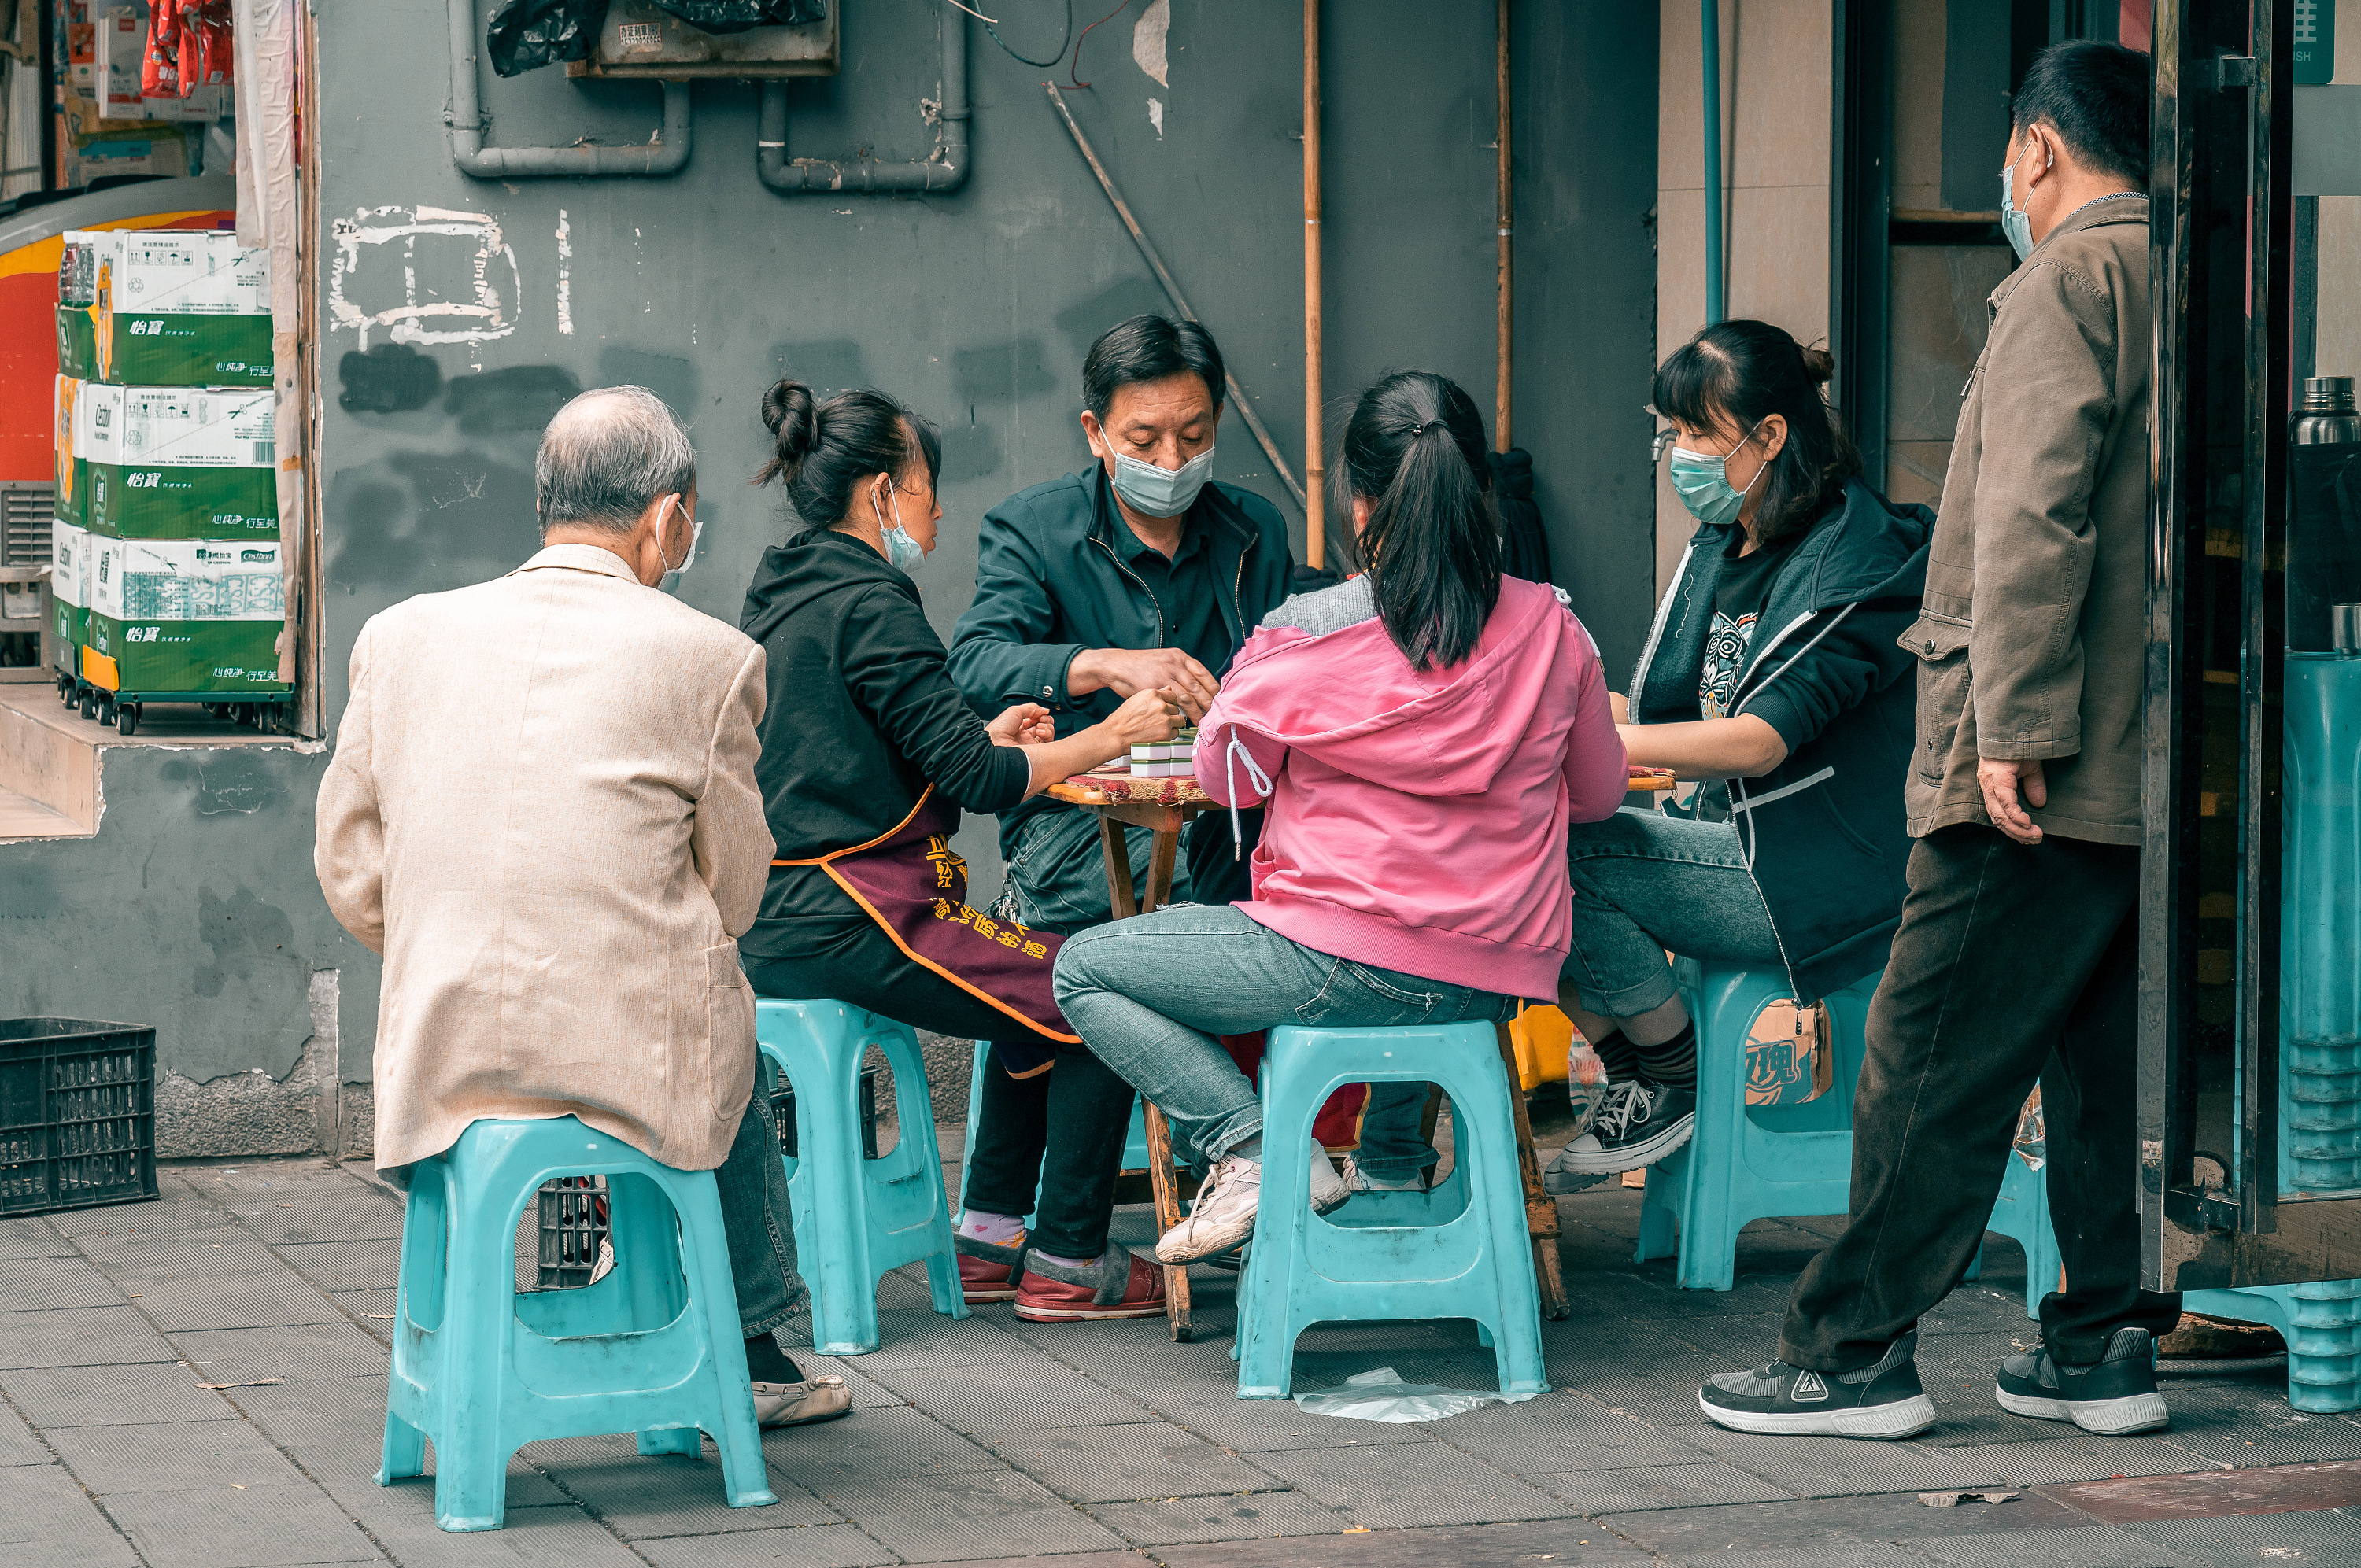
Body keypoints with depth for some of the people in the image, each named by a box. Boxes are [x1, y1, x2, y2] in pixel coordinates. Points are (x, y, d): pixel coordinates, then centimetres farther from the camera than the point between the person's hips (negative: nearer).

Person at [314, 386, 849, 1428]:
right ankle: (749, 1353, 43)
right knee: (737, 1051, 33)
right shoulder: (706, 657, -5)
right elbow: (732, 891, 4)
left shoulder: (400, 637, 5)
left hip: (439, 1062, 3)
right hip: (639, 1063, -3)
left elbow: (349, 873, 9)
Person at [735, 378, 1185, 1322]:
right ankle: (1068, 1264, 2)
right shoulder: (869, 604, -15)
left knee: (1035, 993, 24)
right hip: (849, 925, -10)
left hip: (776, 920, 10)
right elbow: (973, 780, -17)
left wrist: (984, 740, 21)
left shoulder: (777, 596, 14)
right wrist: (1110, 738, -6)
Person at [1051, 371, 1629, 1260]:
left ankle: (1255, 1151, -5)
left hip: (1349, 967, -6)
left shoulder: (1303, 636, -12)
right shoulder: (1550, 628, -2)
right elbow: (1600, 794, 12)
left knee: (1083, 971, 10)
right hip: (1496, 978, 6)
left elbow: (1226, 775, 5)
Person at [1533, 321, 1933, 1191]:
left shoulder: (1861, 557, -14)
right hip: (1738, 835, 9)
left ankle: (1673, 1081, -3)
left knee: (1562, 856, -23)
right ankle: (1631, 1084, 2)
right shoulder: (1720, 548, 13)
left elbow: (1764, 739, -24)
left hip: (1826, 880, -9)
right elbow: (1684, 727, 14)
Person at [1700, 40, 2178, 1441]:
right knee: (2114, 1056, 12)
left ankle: (1857, 1353, 0)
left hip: (2054, 765, -8)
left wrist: (2013, 723, -20)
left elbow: (2034, 514, -19)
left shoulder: (2069, 283, -9)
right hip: (2163, 758, 8)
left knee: (1936, 1060, -4)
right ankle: (2108, 1348, 14)